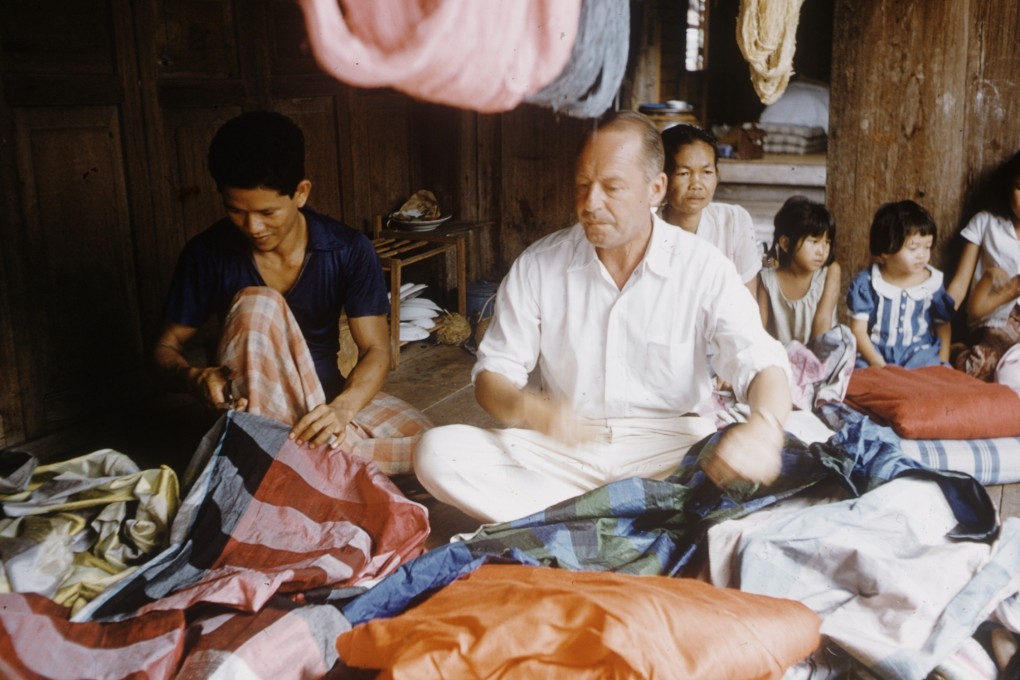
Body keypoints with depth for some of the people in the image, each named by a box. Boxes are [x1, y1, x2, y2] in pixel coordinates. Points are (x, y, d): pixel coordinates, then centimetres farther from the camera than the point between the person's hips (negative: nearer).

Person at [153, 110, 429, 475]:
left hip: (326, 393, 2)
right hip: (253, 402, -1)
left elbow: (375, 349, -15)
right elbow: (167, 347, -5)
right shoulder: (206, 254, -11)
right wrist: (195, 377, -30)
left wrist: (342, 408, -36)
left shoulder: (350, 250, -12)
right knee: (257, 305, -30)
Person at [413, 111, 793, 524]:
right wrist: (527, 409, -26)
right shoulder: (538, 265, -1)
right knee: (437, 452, -21)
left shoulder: (703, 268, -5)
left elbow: (760, 363, -10)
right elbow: (492, 373, -1)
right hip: (561, 448, 2)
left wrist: (764, 428, -35)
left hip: (666, 447, -1)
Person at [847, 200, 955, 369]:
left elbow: (943, 326, 12)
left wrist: (942, 365, 1)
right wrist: (880, 366, -14)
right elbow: (858, 330, -5)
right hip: (874, 357, -1)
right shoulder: (866, 283, -5)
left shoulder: (933, 283, 1)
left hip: (920, 359, 1)